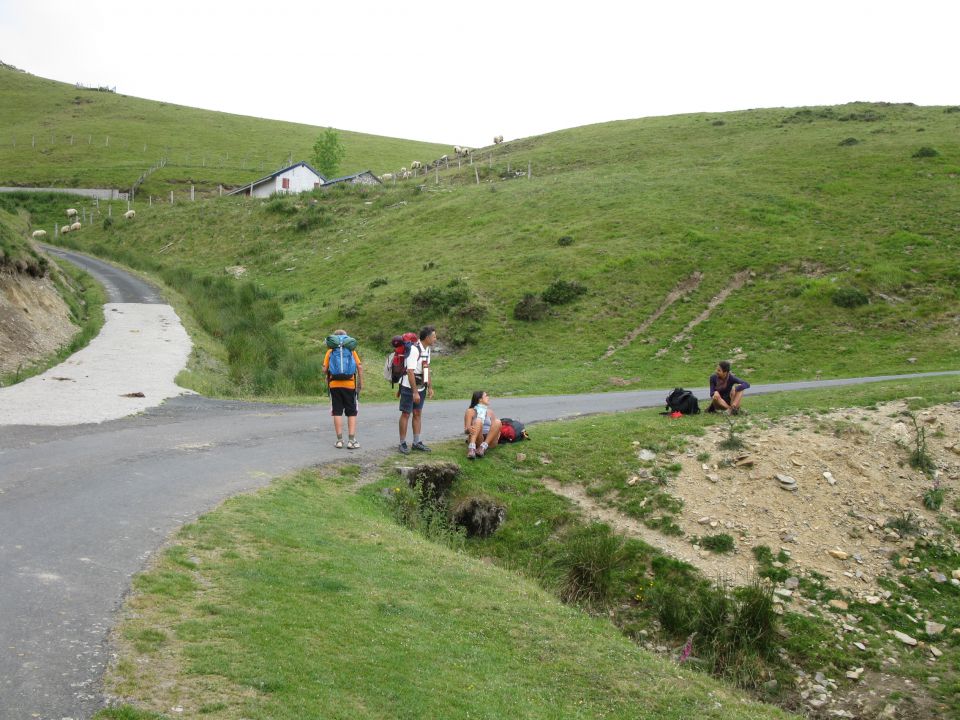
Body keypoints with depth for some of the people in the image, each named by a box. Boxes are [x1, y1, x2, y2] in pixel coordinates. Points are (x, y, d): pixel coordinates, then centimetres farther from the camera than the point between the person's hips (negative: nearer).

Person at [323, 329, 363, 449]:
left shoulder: (330, 352, 3)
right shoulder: (351, 350, 2)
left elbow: (325, 370, -1)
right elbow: (359, 367, -4)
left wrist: (327, 378, 18)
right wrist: (361, 381, 6)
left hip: (334, 385, 1)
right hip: (349, 385, 0)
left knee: (337, 412, 6)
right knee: (352, 413, 6)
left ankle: (339, 440, 5)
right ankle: (351, 440, 1)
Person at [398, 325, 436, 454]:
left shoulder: (427, 349, 7)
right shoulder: (414, 349, -21)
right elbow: (410, 372, -23)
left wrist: (430, 387, 14)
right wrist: (415, 392, -23)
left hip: (421, 387, 8)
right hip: (409, 387, -8)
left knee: (418, 414, 10)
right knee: (406, 414, -1)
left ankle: (417, 442, 15)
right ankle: (403, 443, 4)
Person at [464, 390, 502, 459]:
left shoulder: (490, 412, 22)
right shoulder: (470, 411, 10)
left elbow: (494, 427, 18)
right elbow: (466, 430, 1)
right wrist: (469, 429, -23)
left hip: (489, 441, 3)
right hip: (476, 439, -3)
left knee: (497, 421, -23)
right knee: (478, 421, -30)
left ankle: (483, 447, -35)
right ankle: (472, 448, -49)